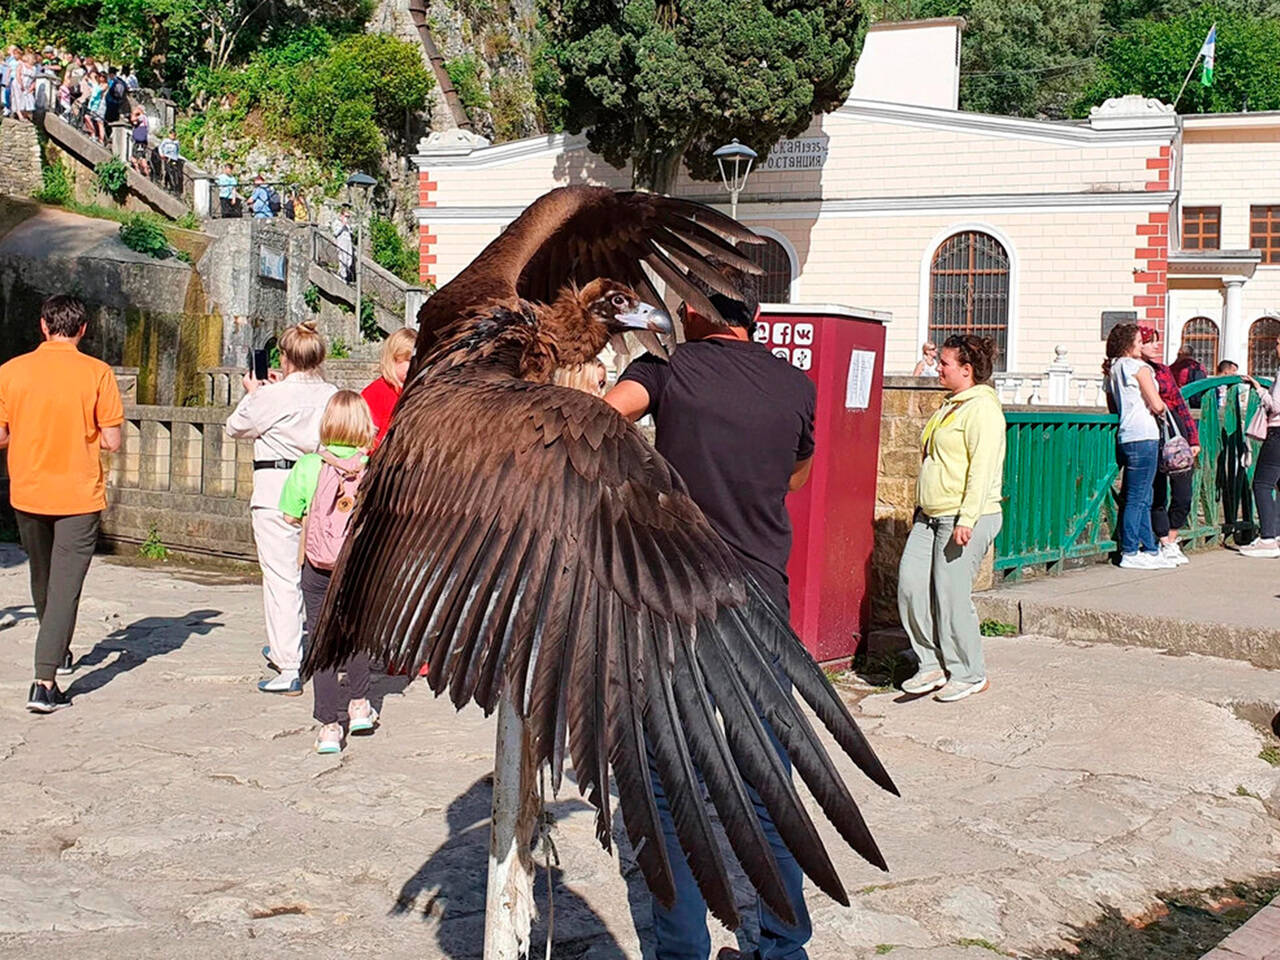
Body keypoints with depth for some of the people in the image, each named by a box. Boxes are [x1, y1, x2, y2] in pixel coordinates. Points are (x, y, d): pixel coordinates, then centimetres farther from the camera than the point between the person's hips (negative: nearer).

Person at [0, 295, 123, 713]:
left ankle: (59, 651, 43)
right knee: (65, 585, -3)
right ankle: (45, 682, -13)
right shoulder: (97, 373, -8)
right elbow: (111, 440, -8)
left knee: (42, 578, 24)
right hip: (79, 495, -3)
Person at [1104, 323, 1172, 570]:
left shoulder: (1112, 371, 15)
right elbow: (1157, 405, -12)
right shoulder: (1138, 367, -8)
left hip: (1126, 437, 9)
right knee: (1137, 499, -4)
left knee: (1143, 500, 13)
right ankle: (1130, 554, -1)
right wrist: (1163, 408, 9)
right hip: (1143, 437, -9)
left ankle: (1151, 550, 17)